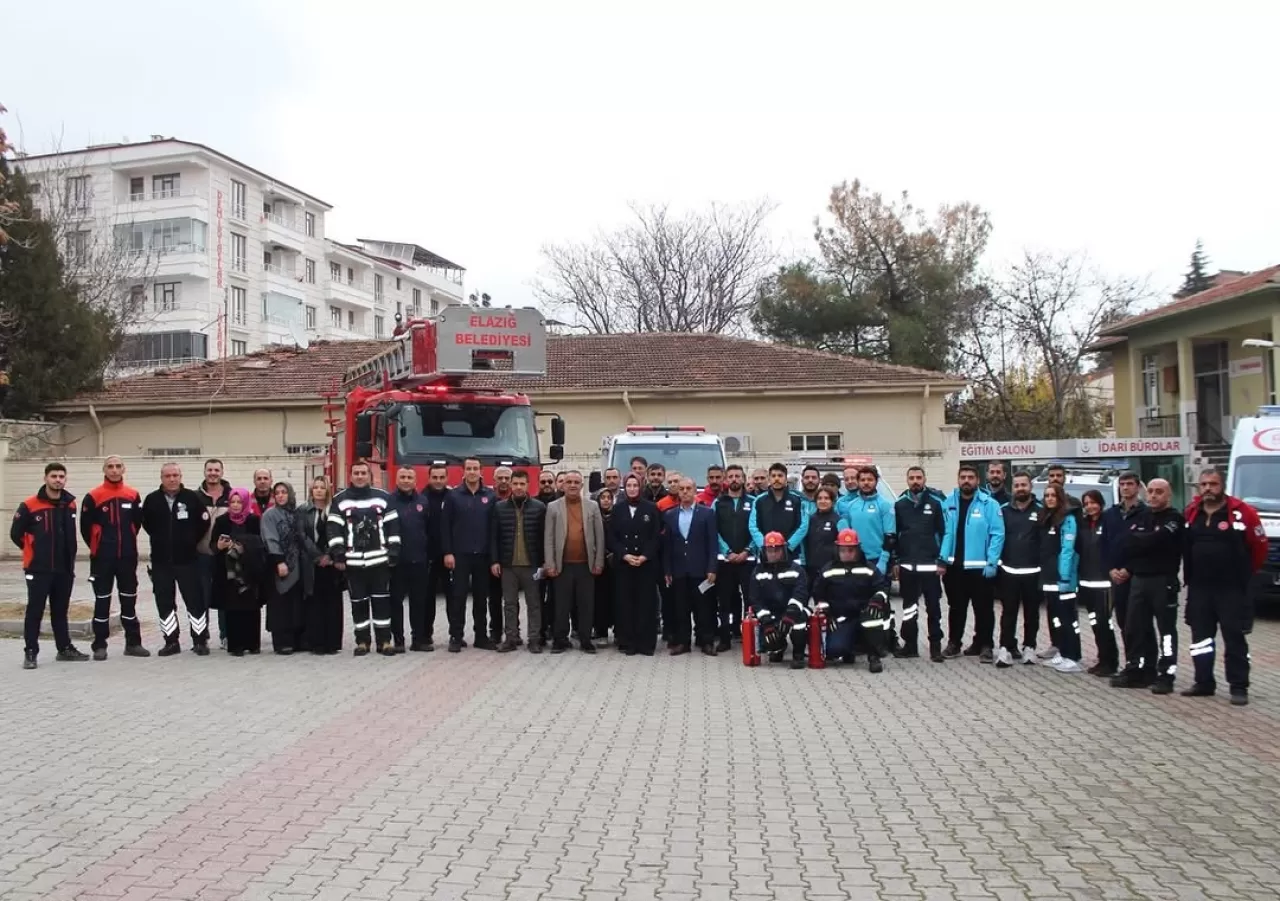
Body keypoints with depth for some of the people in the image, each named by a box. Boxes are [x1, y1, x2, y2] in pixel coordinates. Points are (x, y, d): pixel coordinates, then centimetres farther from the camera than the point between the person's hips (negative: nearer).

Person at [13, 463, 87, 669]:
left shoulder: (69, 504, 6)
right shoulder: (29, 505, -9)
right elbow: (16, 534, -1)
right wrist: (35, 551, 8)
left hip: (64, 568, 5)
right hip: (38, 569, -5)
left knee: (61, 611, 13)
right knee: (35, 611, -2)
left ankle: (65, 649, 21)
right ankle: (30, 652, 4)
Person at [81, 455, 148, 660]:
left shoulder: (133, 495, 3)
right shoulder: (93, 497, -6)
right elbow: (85, 527, 0)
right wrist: (98, 547, 7)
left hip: (128, 556, 3)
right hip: (102, 558, -3)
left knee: (129, 599, 9)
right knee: (102, 601, 3)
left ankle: (133, 643, 16)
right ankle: (99, 645, 10)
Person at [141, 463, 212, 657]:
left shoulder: (192, 497, -5)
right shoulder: (152, 500, 0)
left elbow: (204, 522, 2)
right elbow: (146, 523, 14)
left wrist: (191, 542, 4)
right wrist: (161, 541, 11)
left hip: (187, 558, -2)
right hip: (161, 560, 2)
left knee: (195, 600, 0)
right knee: (164, 602, 7)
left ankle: (200, 640, 8)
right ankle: (171, 641, 17)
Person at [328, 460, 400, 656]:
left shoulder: (383, 497, 6)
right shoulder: (340, 500, 5)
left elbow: (393, 526, 6)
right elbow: (334, 530, 1)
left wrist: (393, 553, -1)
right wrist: (338, 556, -7)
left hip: (379, 559, 0)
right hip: (353, 561, 0)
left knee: (382, 600, 2)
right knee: (358, 602, 6)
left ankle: (384, 641, 9)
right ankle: (362, 641, 16)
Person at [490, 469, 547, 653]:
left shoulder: (539, 507, 1)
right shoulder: (499, 507, 5)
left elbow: (544, 536, 1)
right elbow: (493, 536, 5)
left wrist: (543, 562, -4)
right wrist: (495, 561, -2)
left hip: (532, 564, -1)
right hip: (508, 564, 2)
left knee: (534, 603, 3)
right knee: (509, 603, 7)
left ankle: (535, 639, 8)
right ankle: (511, 638, 13)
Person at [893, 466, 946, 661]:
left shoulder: (936, 501, -2)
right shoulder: (900, 503, 6)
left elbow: (943, 532, -1)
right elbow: (893, 534, 9)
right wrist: (895, 561, 5)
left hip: (930, 564, -3)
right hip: (906, 564, 3)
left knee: (933, 607, 2)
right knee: (908, 606, 9)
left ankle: (935, 647, 8)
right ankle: (910, 645, 18)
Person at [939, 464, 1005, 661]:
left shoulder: (989, 504, -8)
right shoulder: (949, 504, 4)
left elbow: (997, 535, -11)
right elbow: (945, 533, 3)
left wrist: (991, 563, -16)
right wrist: (942, 559, -5)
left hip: (980, 567, -4)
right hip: (954, 566, 4)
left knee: (984, 608, 5)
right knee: (956, 608, 15)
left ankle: (984, 645, 16)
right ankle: (953, 643, 25)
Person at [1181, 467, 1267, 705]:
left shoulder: (1241, 512, -10)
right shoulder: (1192, 513, 6)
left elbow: (1259, 545, -2)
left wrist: (1245, 572, 8)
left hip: (1232, 589, -5)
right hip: (1198, 588, 5)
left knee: (1235, 638, 0)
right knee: (1200, 637, 11)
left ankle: (1239, 687, 5)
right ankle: (1203, 683, 20)